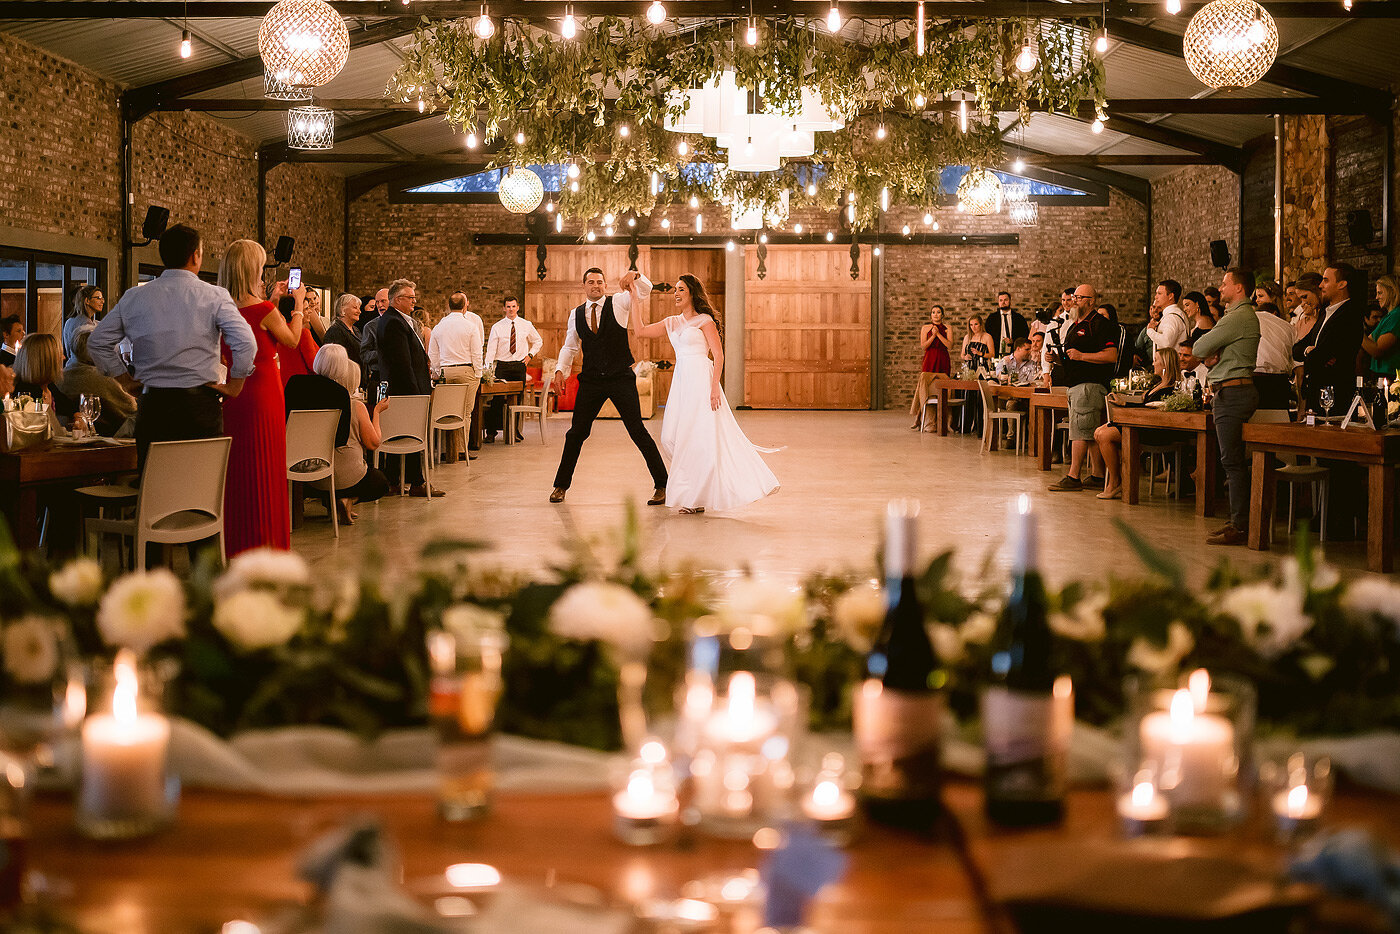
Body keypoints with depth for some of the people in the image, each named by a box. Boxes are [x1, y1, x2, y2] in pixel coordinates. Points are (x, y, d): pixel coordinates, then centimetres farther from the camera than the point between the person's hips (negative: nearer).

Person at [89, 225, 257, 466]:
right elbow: (245, 343, -16)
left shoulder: (133, 298, 7)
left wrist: (125, 381, 17)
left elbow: (97, 342, 12)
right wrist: (234, 386, -4)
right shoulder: (215, 296, -4)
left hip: (152, 404, 3)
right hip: (200, 405, -3)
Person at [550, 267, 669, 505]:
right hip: (591, 381, 3)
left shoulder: (618, 303, 0)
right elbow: (570, 347, 17)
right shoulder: (576, 314, 10)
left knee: (637, 430, -6)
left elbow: (645, 289, -13)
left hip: (621, 378, -3)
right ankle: (561, 485, 21)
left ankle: (662, 485, 2)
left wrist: (635, 276, -33)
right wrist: (561, 369, 2)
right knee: (577, 433, 6)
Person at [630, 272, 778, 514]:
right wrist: (635, 298, 10)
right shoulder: (672, 323, 16)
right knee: (671, 438, 2)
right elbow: (641, 331, 11)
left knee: (700, 437, -6)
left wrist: (715, 386, -18)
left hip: (701, 380, -7)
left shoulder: (704, 320, -4)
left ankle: (697, 498, 1)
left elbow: (718, 355, -8)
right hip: (681, 382, 7)